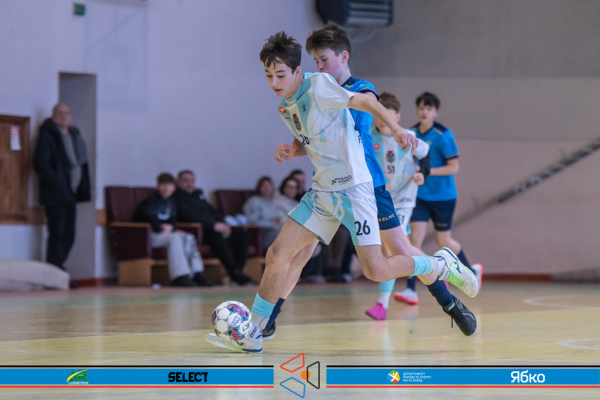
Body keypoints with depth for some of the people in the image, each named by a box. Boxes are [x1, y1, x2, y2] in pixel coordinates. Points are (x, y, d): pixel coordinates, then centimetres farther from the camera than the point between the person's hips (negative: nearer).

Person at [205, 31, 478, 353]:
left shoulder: (318, 86, -14)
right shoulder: (285, 105, 10)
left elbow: (365, 102, -16)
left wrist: (396, 129, -32)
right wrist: (291, 150, -1)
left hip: (353, 189, -8)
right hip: (321, 191, 8)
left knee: (375, 270, -14)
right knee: (277, 254, 1)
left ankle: (440, 264, 11)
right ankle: (252, 336, 10)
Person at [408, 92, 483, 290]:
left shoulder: (443, 135, -14)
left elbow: (454, 167, -15)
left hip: (443, 196, -4)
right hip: (419, 195, 4)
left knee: (443, 241, 9)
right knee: (415, 238, -10)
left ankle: (472, 271, 36)